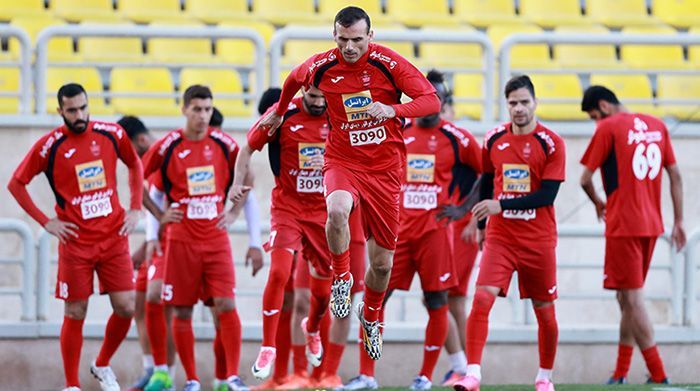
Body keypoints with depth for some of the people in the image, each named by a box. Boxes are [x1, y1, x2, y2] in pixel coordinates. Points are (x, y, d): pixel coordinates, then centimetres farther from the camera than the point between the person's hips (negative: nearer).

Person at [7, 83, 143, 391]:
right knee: (75, 314, 1)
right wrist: (46, 223, -5)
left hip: (114, 236, 3)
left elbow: (135, 165, 18)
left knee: (126, 308, -1)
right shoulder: (50, 145, -8)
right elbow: (16, 184, -1)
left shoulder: (111, 134, 0)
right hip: (76, 242, -3)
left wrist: (135, 209, 8)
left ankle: (102, 365, 23)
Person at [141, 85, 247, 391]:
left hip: (216, 238, 1)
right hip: (181, 240, -1)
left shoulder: (224, 144, 1)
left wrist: (233, 212, 5)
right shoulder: (168, 146, -4)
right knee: (182, 312, 3)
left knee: (226, 305, -11)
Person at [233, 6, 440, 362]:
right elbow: (294, 79, 18)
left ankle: (370, 315, 38)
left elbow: (432, 101, -15)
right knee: (337, 210, -37)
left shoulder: (388, 63, -12)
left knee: (382, 262, 7)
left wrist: (392, 110, -32)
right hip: (342, 162, 0)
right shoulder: (321, 66, -6)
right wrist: (280, 111, 30)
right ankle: (341, 278, -11)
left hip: (384, 168, 0)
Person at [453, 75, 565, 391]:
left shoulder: (551, 143, -7)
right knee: (482, 298, -17)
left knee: (544, 310, 7)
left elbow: (548, 195, -14)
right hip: (500, 237, 2)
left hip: (539, 240, -2)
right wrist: (481, 225, 21)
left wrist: (501, 205, -19)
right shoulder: (494, 140, 4)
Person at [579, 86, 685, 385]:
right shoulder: (656, 125, 11)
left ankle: (659, 375, -10)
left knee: (632, 299, -5)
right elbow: (675, 175, 11)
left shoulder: (608, 128, -8)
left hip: (623, 225, -7)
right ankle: (620, 375, 16)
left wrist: (598, 203, 12)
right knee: (628, 298, 15)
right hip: (652, 225, 7)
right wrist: (678, 221, 14)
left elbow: (586, 179, -8)